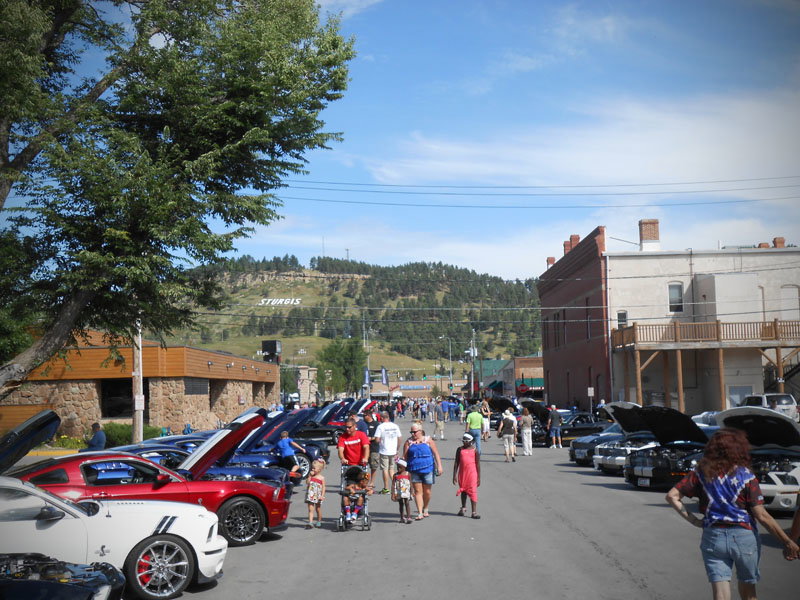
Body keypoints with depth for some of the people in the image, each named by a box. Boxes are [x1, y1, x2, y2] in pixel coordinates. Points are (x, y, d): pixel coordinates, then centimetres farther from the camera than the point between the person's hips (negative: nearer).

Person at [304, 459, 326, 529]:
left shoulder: (321, 478, -3)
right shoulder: (311, 476, 4)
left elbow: (323, 487, -3)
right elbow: (307, 483, -6)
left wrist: (322, 496, -12)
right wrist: (310, 476, -10)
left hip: (318, 496, -1)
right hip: (310, 495, 1)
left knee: (318, 509, 13)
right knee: (310, 509, -7)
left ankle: (319, 522, 29)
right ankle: (310, 522, -12)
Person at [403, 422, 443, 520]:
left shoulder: (428, 440, 3)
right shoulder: (409, 442, 5)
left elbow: (436, 453, 2)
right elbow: (405, 457, 4)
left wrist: (439, 466, -6)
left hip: (427, 469, 0)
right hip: (414, 470, 0)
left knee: (427, 491, 7)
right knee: (417, 491, -3)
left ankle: (425, 509, 30)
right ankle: (420, 513, -1)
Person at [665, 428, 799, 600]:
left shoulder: (701, 473, 1)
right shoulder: (746, 476, -7)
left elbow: (672, 496, -4)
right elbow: (761, 516, -11)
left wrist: (692, 520, -1)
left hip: (713, 536, 1)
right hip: (744, 537, -1)